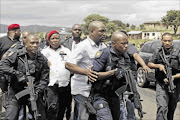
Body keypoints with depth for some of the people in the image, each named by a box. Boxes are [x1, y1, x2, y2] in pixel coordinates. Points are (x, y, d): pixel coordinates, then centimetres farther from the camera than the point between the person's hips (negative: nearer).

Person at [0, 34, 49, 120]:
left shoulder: (42, 59, 2)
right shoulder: (17, 54, -6)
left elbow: (44, 79, 1)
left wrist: (37, 91, -15)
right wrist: (17, 74, -21)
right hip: (15, 93, -2)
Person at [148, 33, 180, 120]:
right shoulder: (158, 52, 2)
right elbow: (149, 64, 10)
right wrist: (158, 65, -8)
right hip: (161, 84, 0)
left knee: (171, 109, 14)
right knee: (162, 108, -14)